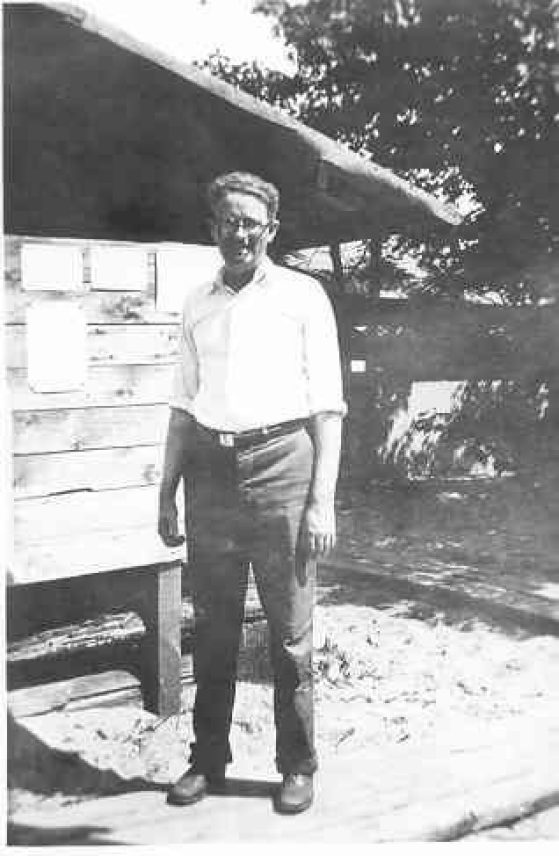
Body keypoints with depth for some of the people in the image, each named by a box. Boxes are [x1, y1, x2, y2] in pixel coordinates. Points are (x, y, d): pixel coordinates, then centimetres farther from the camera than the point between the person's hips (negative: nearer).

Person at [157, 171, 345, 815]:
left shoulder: (302, 295, 3)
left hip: (280, 468, -3)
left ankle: (297, 766, 20)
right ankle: (208, 761, 24)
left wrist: (322, 500, -7)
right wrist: (167, 491, 12)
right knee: (212, 628, 10)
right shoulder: (198, 303, 14)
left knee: (289, 632, 5)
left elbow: (327, 406, -1)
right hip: (210, 470, 4)